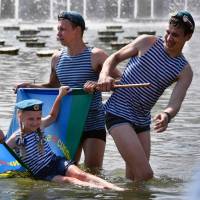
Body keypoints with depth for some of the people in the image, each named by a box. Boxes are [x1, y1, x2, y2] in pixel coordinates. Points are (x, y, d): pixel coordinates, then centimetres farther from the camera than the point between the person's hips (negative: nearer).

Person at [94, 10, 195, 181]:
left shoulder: (184, 71, 0)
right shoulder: (147, 42, -2)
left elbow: (175, 103, -13)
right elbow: (115, 58, 7)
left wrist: (167, 116, -36)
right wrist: (104, 76, -14)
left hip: (142, 121, 5)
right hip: (118, 114, -5)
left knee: (133, 177, 10)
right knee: (145, 174, -17)